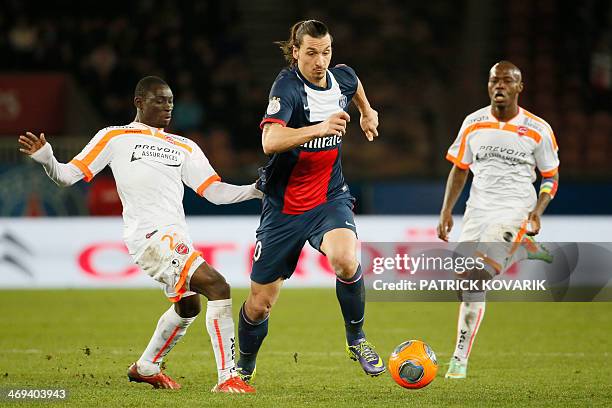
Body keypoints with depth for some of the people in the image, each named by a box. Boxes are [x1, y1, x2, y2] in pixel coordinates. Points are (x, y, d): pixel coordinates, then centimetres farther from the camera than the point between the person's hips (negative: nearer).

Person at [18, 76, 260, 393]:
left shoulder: (184, 147, 21)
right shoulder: (115, 138, 6)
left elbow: (216, 192, 17)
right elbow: (67, 177, 4)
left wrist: (258, 189, 3)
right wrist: (45, 159, -17)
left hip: (175, 238, 8)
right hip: (150, 235, -8)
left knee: (187, 306, 25)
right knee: (217, 286, -21)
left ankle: (146, 368, 47)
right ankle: (227, 377, -20)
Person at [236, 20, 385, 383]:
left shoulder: (342, 77, -3)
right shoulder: (288, 86, -19)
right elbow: (270, 141, -38)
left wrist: (368, 112, 38)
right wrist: (319, 128, -49)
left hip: (330, 198, 2)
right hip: (284, 206, -2)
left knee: (345, 260, -31)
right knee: (260, 303, 6)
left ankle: (356, 339, -6)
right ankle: (244, 368, 34)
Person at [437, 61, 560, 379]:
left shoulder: (538, 130, -3)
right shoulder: (473, 123, 5)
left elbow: (551, 177, 6)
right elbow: (459, 169, 14)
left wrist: (537, 212, -10)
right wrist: (446, 211, 5)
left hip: (514, 211, -5)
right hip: (478, 210, 5)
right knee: (465, 282, 1)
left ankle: (460, 359, -12)